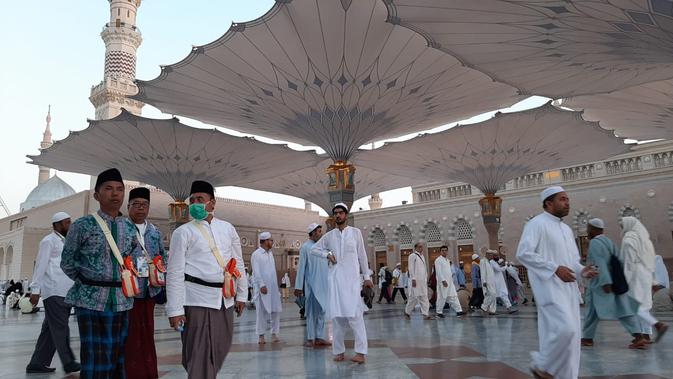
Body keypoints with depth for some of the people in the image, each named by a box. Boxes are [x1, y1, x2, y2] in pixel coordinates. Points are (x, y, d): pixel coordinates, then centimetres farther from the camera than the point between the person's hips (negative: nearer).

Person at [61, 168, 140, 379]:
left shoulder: (130, 229, 8)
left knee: (117, 356, 10)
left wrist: (124, 283, 10)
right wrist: (88, 283, 4)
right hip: (91, 300, -4)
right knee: (95, 360, -3)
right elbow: (67, 263, 4)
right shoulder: (82, 225, -3)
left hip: (122, 301, 4)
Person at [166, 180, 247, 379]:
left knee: (220, 350, 16)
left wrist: (241, 294, 12)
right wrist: (175, 310, -10)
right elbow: (174, 273, -6)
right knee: (198, 356, -2)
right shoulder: (183, 232, -2)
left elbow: (238, 263, 14)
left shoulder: (227, 228, 10)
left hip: (225, 299, 5)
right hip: (197, 300, -4)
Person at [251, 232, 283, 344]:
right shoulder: (256, 254, -6)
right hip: (263, 288, -6)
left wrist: (277, 286, 14)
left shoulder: (270, 253, 15)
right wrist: (262, 285, -19)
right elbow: (256, 272, -12)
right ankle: (261, 336, 7)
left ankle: (274, 333, 12)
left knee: (276, 310, 4)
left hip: (273, 287, 7)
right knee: (262, 312, 0)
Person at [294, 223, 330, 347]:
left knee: (321, 311, 10)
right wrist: (298, 286, -8)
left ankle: (319, 337, 17)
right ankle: (310, 338, 9)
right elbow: (301, 267, -7)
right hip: (312, 284, -6)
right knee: (312, 311, 1)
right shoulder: (305, 247, -6)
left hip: (324, 284, 6)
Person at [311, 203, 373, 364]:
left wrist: (367, 276, 3)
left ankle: (360, 352, -9)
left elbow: (362, 255, 6)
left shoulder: (355, 232, 4)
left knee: (354, 313, -11)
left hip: (352, 277, -3)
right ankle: (339, 351, 13)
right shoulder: (329, 235, 9)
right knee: (337, 314, 5)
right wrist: (327, 254, 1)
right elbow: (314, 249, 18)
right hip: (335, 277, 3)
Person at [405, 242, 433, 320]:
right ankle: (426, 314, -9)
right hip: (416, 280, -8)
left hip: (423, 280, 8)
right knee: (421, 297, -10)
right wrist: (413, 279, -16)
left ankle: (407, 311, 17)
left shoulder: (422, 256, 19)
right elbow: (411, 268, -10)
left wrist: (426, 278, 16)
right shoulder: (412, 256, -4)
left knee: (414, 297, 9)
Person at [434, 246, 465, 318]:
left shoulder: (447, 260, 17)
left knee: (453, 296, 4)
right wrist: (443, 281, -22)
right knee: (442, 297, -2)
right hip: (443, 282, -8)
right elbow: (438, 272, -16)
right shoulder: (438, 260, -8)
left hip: (450, 282, 8)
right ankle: (439, 312, 6)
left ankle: (458, 311, 4)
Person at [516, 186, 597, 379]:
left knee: (570, 333, 7)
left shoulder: (566, 229, 19)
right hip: (549, 287, -8)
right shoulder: (537, 224, -8)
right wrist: (555, 268, -21)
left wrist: (582, 270, 1)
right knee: (564, 329, -18)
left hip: (568, 288, 9)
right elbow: (523, 254, -18)